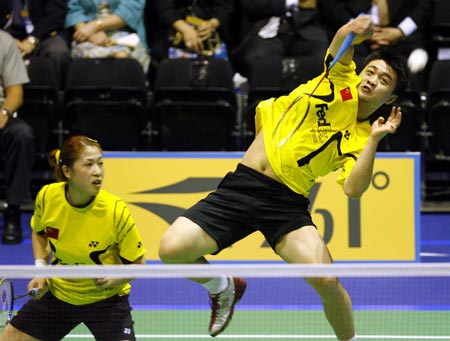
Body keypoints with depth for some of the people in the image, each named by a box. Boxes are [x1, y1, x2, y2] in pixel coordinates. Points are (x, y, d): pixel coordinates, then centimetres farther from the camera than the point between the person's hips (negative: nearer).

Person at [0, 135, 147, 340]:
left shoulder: (116, 211, -24)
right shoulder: (47, 196, -15)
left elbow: (136, 263, -11)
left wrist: (114, 279, -30)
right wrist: (40, 269, -6)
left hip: (105, 299, -3)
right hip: (57, 293, 3)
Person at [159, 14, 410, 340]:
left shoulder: (360, 139, 4)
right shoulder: (341, 82, 8)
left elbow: (353, 189, -12)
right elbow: (341, 42, -11)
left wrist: (375, 138, -15)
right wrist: (354, 30, -34)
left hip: (287, 203, -1)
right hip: (240, 187, 1)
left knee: (326, 280, -25)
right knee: (172, 250, -17)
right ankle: (222, 288, 17)